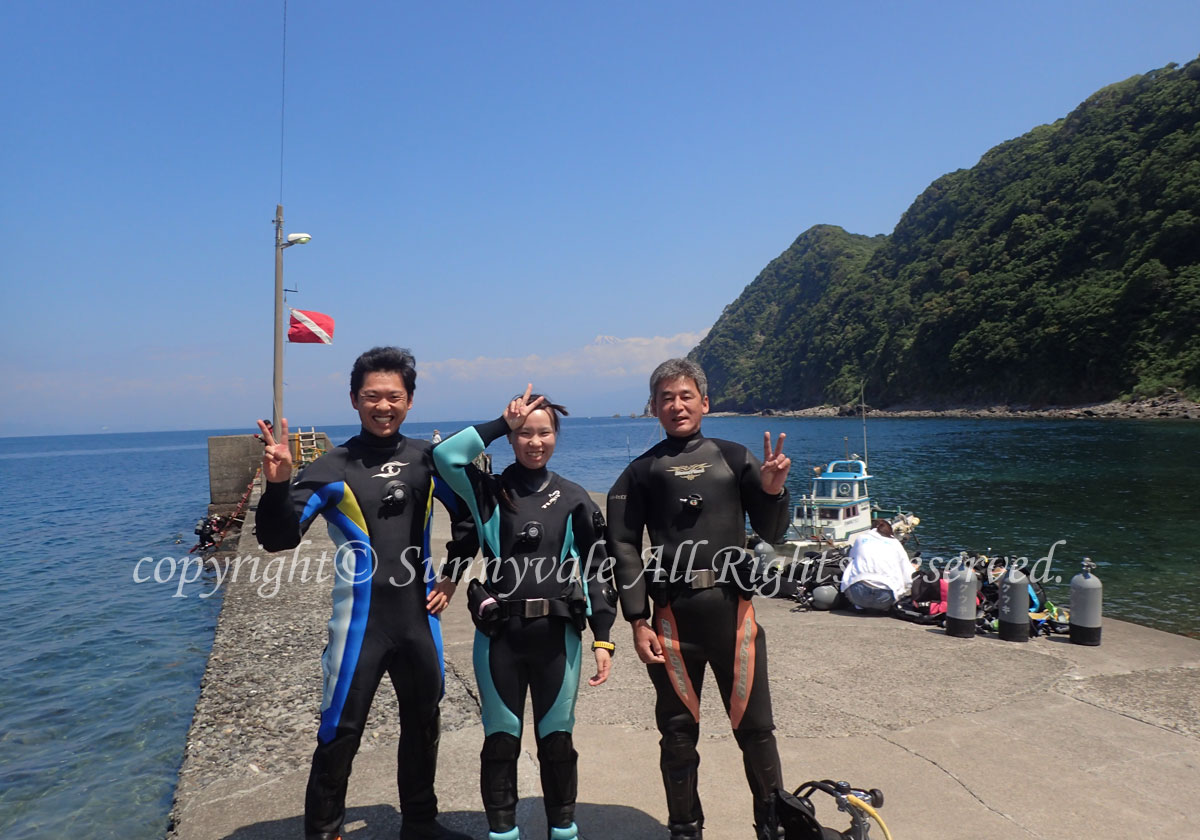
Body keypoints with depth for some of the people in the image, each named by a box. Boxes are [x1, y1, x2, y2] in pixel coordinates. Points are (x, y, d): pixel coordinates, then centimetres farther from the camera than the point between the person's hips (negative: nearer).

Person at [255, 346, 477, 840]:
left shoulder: (426, 458, 0)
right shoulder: (334, 468, -10)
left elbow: (468, 516, 15)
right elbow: (278, 539, -15)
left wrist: (452, 576, 8)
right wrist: (278, 484, -31)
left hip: (419, 619, 4)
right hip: (360, 622, -4)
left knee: (422, 727, 19)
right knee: (340, 735, 3)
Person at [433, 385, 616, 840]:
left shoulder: (573, 499, 3)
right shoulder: (490, 493, 3)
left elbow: (596, 570, 3)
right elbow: (445, 455, -14)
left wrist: (603, 639, -2)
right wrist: (502, 423, -10)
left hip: (557, 635, 0)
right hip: (499, 636, 0)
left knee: (556, 739, 12)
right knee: (501, 740, 10)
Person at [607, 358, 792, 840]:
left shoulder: (734, 458, 8)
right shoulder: (641, 471, 6)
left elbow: (771, 534, 8)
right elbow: (624, 548, 1)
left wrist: (771, 490, -11)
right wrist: (638, 622, -5)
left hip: (733, 608, 1)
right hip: (673, 615, 0)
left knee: (755, 726, 8)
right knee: (678, 732, 11)